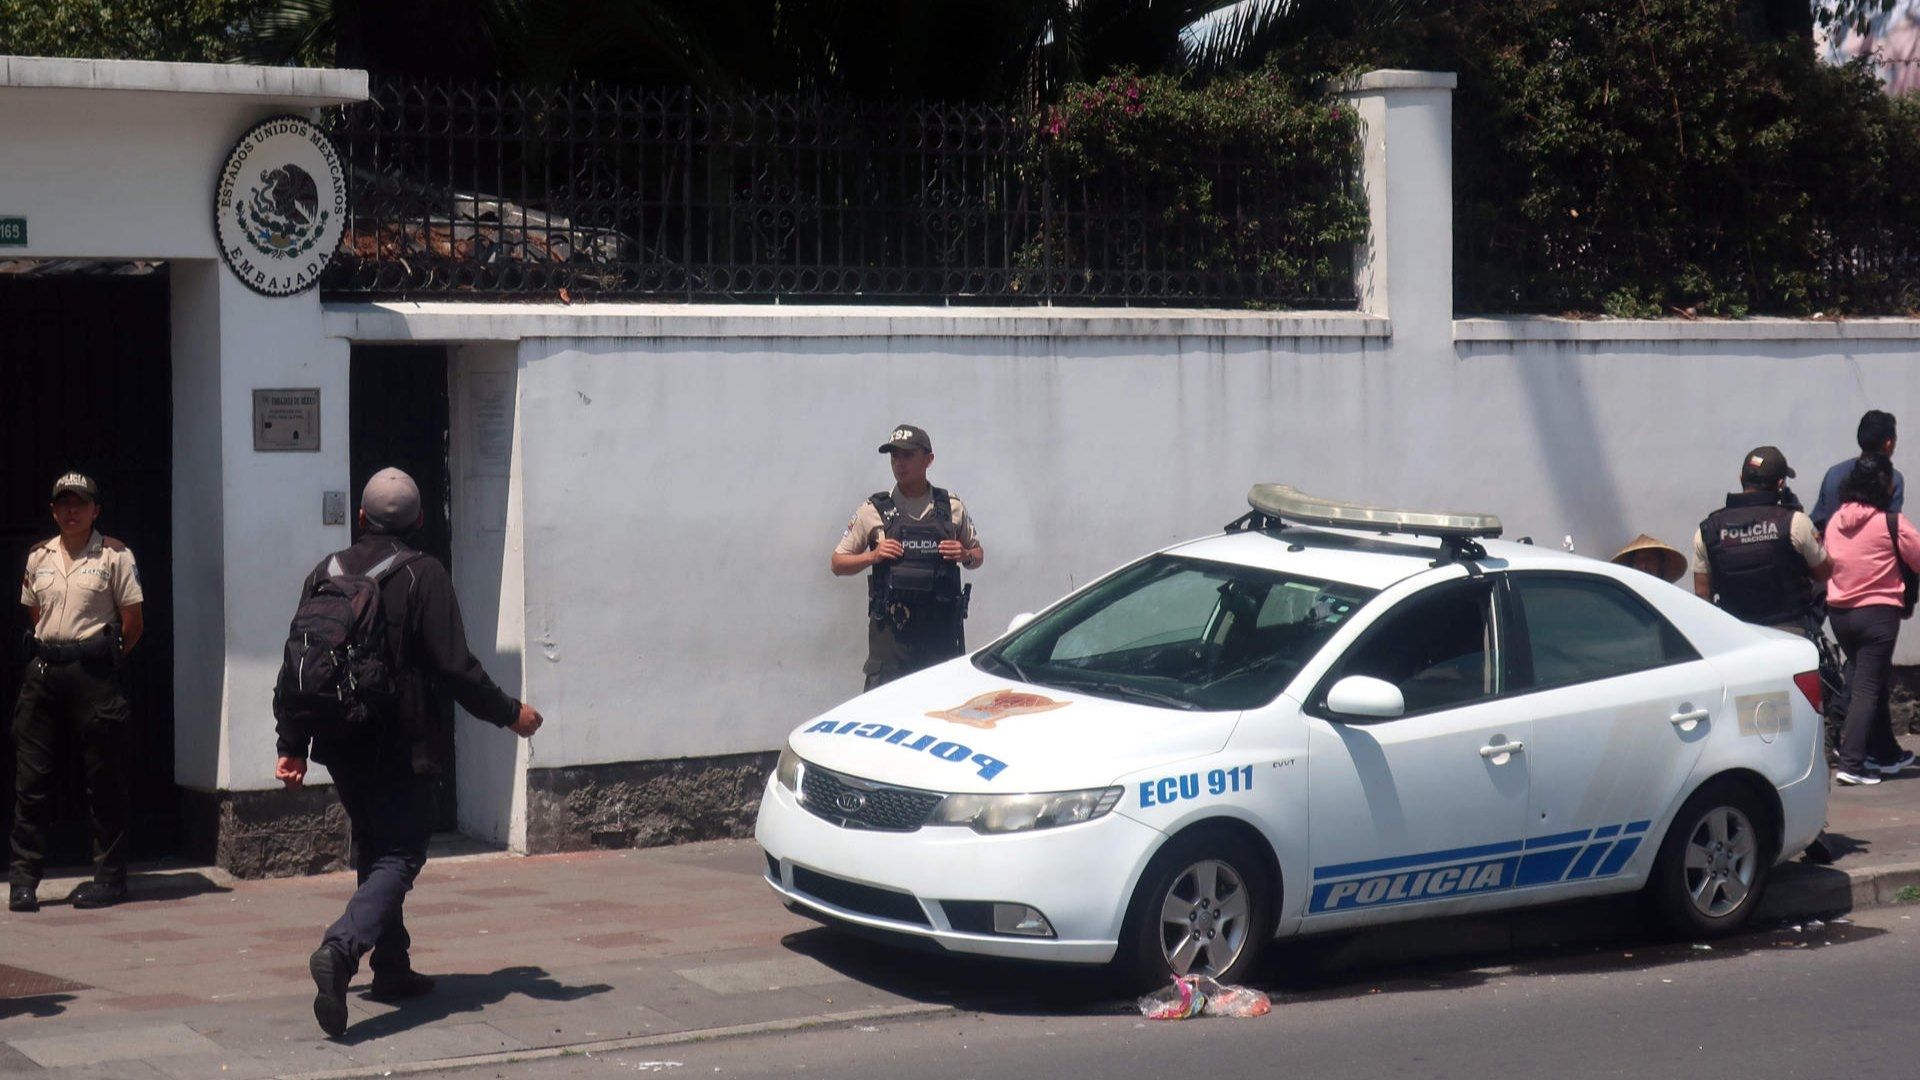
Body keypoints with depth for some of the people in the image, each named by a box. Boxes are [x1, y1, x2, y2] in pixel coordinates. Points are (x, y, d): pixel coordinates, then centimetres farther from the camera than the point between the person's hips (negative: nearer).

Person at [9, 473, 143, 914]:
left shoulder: (113, 555, -2)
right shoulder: (39, 557, 12)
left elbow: (133, 621, -1)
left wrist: (108, 657, 1)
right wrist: (44, 652, 13)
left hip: (93, 672, -4)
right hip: (43, 670, 4)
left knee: (103, 778, 1)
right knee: (30, 775, 2)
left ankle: (109, 877, 9)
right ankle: (23, 878, 6)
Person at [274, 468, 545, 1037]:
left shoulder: (326, 573, 7)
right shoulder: (423, 574, -9)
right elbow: (454, 666, -12)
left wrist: (292, 744, 15)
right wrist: (508, 713, 1)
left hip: (340, 747, 6)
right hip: (397, 747, -6)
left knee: (375, 851, 20)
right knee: (401, 855, -4)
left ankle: (392, 968, 23)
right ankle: (341, 948, -27)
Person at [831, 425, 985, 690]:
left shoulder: (953, 507, 8)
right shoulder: (873, 511, 4)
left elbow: (978, 554, 21)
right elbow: (838, 563, 9)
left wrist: (965, 556, -2)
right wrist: (873, 556, -9)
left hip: (943, 630, 2)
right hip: (890, 630, -2)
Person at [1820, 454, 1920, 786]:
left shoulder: (1836, 520, 2)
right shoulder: (1891, 522, -14)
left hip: (1839, 612, 6)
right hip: (1878, 612, -6)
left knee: (1869, 681, 20)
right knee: (1867, 687, -3)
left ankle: (1886, 754, 29)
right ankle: (1851, 763, -10)